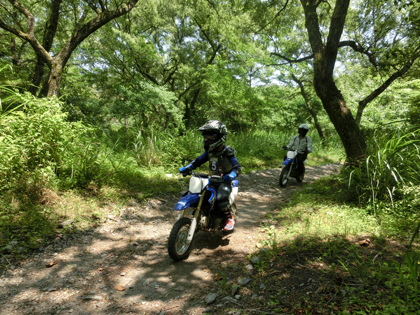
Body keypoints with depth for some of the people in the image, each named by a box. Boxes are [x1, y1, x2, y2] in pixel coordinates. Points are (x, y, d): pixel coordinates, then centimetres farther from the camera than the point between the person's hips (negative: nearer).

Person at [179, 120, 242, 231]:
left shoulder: (227, 152, -11)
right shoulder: (209, 151, 8)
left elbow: (238, 167, -15)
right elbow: (198, 161, 10)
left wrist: (231, 175, -36)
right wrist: (186, 168, -8)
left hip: (224, 181, -7)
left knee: (221, 199, -33)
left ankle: (230, 217, -3)